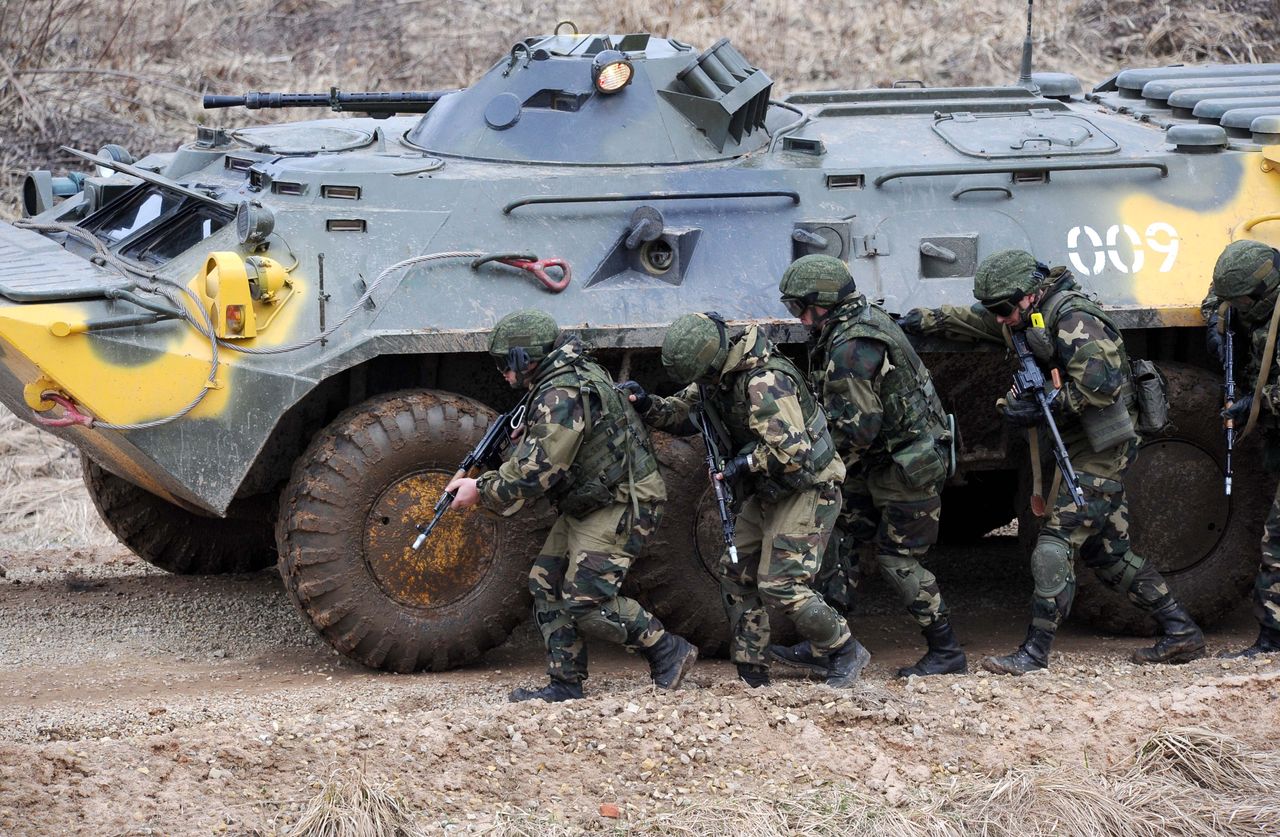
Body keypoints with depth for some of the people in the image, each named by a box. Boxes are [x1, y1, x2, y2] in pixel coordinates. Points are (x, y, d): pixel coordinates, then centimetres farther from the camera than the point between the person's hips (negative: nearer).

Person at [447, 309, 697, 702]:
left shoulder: (561, 396, -22)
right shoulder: (560, 382, 12)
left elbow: (537, 471, -24)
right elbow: (528, 456, 18)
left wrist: (482, 490, -13)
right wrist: (482, 480, 5)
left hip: (619, 507, -11)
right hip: (586, 507, 11)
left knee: (586, 602, -13)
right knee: (546, 584, 8)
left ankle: (669, 651, -1)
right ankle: (566, 684, 10)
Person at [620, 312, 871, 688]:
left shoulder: (765, 383, -29)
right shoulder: (716, 377, 1)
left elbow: (794, 453, -34)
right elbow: (681, 411, 16)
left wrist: (746, 463, -20)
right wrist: (646, 404, -3)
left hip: (808, 491, -10)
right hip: (769, 494, 10)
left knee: (781, 585, -15)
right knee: (735, 572, 9)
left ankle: (845, 652, 2)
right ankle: (751, 673, 16)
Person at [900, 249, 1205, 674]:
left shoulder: (1073, 318, -18)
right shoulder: (1036, 316, 12)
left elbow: (1100, 386, -26)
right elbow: (976, 320, 25)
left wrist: (1044, 407, -19)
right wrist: (925, 320, 18)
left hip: (1099, 451, -10)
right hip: (1085, 448, 10)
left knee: (1058, 541, -12)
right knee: (1107, 550, 13)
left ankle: (1034, 653, -13)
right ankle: (1181, 631, 17)